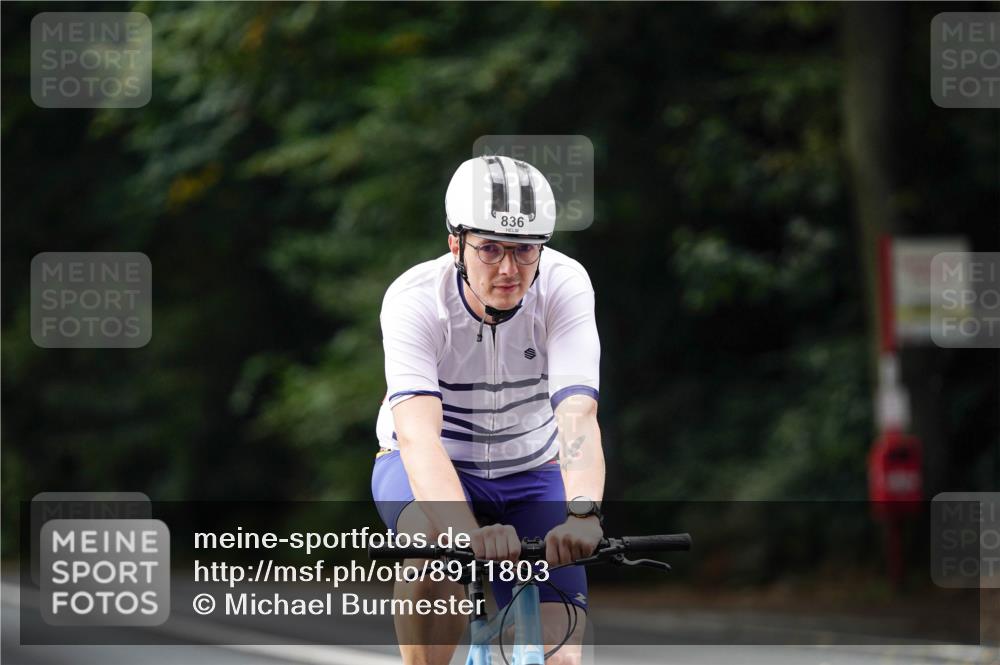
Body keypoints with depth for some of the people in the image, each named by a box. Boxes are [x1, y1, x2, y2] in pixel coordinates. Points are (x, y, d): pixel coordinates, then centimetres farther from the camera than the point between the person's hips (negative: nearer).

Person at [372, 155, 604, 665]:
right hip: (433, 469, -2)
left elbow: (577, 415, -35)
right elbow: (417, 433, -40)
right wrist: (468, 531, -57)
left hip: (530, 475, 2)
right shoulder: (413, 298, -27)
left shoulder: (565, 285, -23)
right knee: (434, 542, -38)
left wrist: (583, 513, -55)